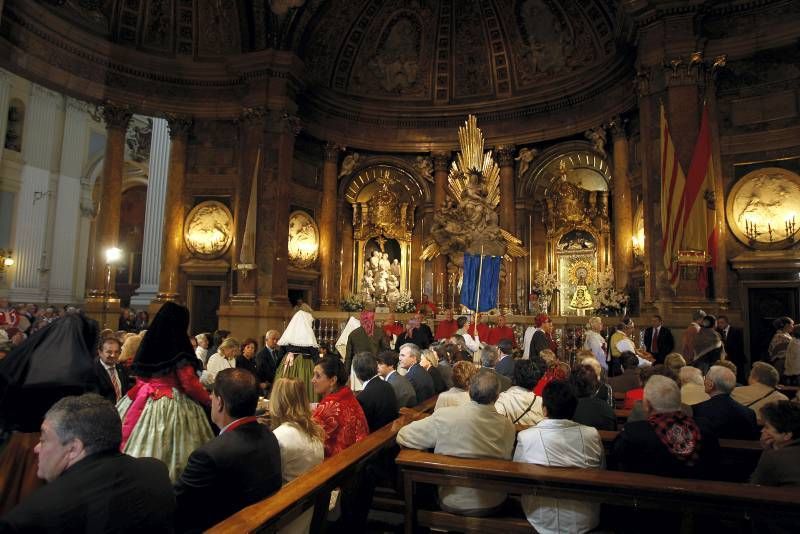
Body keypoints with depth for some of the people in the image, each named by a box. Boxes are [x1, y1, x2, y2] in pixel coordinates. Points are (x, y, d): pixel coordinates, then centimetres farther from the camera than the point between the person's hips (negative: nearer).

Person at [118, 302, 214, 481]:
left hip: (144, 401, 7)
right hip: (172, 405, -7)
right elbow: (190, 384, -14)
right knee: (170, 454, -2)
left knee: (141, 443, 10)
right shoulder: (180, 349, -14)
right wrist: (209, 401, 0)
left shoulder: (147, 343, 7)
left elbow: (139, 376, 16)